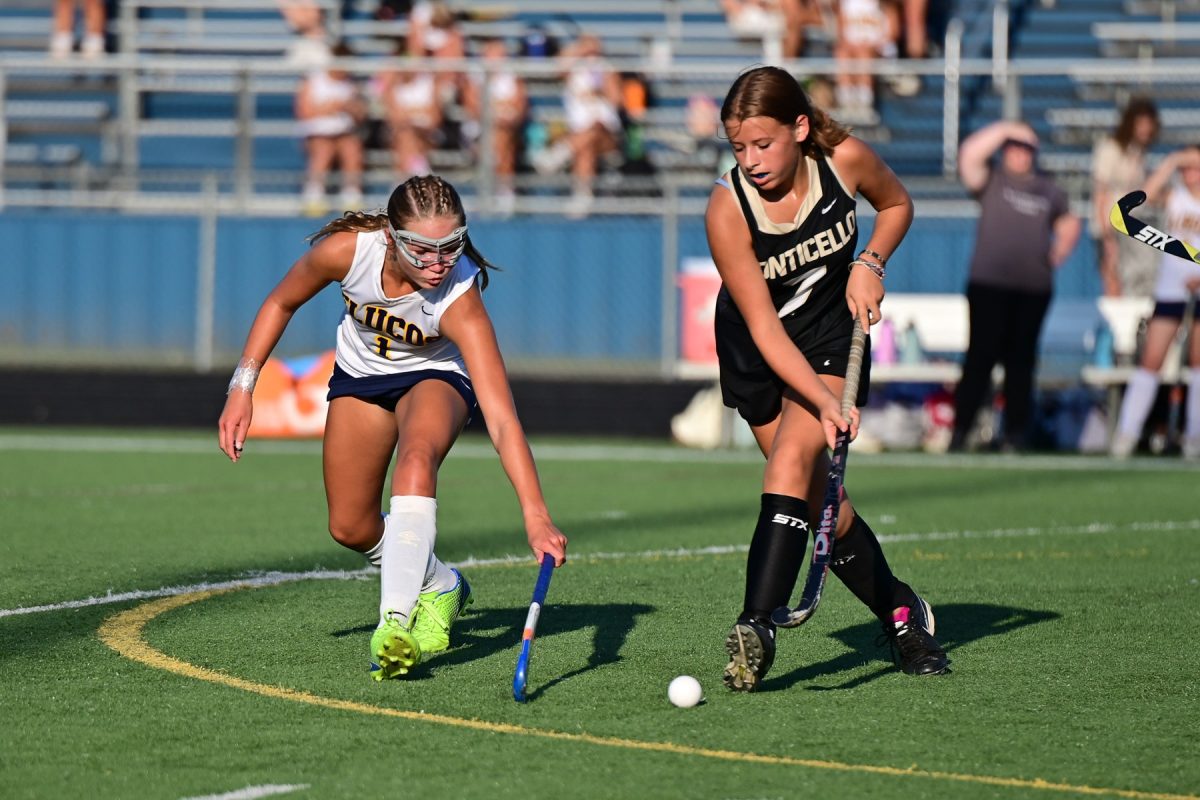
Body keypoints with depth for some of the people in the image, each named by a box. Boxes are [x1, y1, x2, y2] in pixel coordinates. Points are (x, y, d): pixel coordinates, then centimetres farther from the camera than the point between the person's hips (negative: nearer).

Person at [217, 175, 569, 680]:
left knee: (417, 458, -37)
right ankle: (440, 587, 35)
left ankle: (395, 620, -40)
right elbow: (281, 303, -9)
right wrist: (242, 387, -12)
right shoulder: (347, 249, -33)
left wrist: (535, 516, -54)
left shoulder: (459, 300, -39)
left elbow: (501, 419, -45)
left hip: (434, 376, -4)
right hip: (360, 372, 4)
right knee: (350, 529, 6)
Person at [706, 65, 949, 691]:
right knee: (820, 497, 0)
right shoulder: (727, 210, -27)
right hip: (759, 353, 0)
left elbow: (896, 204, 5)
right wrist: (824, 401, -38)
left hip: (832, 331, 0)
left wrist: (870, 264, -13)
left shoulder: (846, 160, -20)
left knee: (794, 459, -24)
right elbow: (763, 328, -28)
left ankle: (757, 627, -31)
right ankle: (899, 614, 21)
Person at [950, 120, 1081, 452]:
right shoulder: (992, 181, 3)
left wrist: (1060, 252, 13)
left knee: (1021, 360, 7)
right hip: (989, 284, -4)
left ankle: (1016, 433, 12)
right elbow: (969, 154, -14)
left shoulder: (1048, 189, 16)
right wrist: (1005, 128, -11)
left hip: (1034, 289, 4)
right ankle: (960, 431, -6)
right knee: (980, 356, -8)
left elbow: (1068, 222, 30)